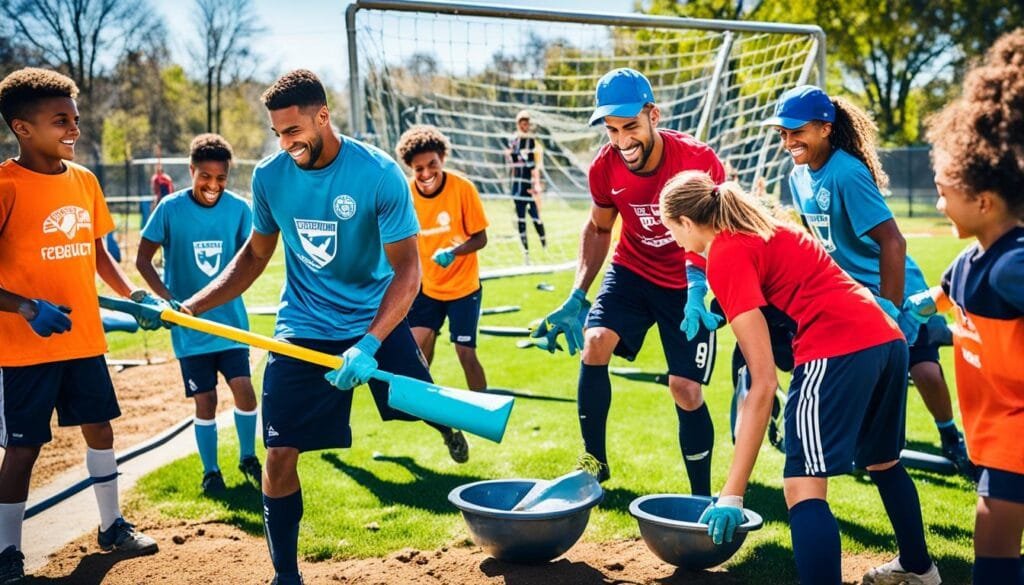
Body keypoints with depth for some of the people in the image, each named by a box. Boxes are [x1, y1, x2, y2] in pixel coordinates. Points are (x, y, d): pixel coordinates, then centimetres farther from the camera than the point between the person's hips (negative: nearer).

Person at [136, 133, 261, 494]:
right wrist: (167, 297, -17)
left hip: (231, 319, 1)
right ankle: (210, 471, 22)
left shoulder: (239, 209, -5)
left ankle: (248, 458, 17)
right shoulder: (170, 208, -10)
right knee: (205, 400, 3)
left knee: (243, 388, -7)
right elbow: (143, 259, -4)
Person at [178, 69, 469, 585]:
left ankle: (446, 423, 47)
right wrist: (190, 306, -3)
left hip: (376, 320, -1)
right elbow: (254, 256, 8)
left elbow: (407, 268, -21)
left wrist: (368, 345, -33)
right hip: (303, 328, 2)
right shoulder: (269, 176, -7)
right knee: (280, 453, -5)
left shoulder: (379, 174, -19)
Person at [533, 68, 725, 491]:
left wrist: (699, 287, -32)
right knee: (594, 344, -20)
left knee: (686, 391, -5)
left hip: (687, 283, -2)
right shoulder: (604, 168, -14)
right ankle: (594, 463, -3)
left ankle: (702, 499, 13)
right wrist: (577, 296, -5)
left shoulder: (698, 160, -25)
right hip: (632, 270, 3)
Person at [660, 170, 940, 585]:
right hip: (887, 337, 10)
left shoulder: (726, 254, -4)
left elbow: (764, 382, -11)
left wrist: (733, 492, -13)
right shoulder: (767, 228, 21)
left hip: (837, 349, -10)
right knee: (883, 462, 30)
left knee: (803, 488, -10)